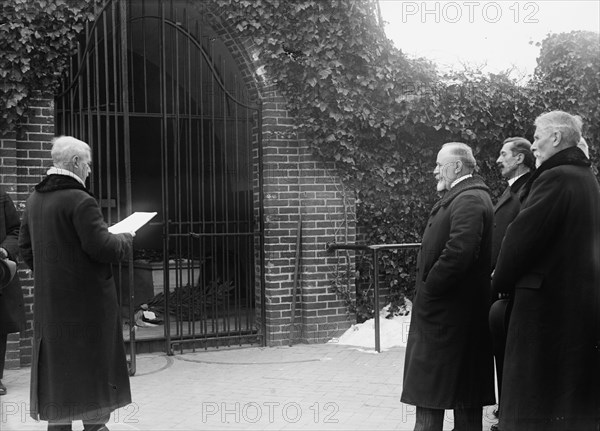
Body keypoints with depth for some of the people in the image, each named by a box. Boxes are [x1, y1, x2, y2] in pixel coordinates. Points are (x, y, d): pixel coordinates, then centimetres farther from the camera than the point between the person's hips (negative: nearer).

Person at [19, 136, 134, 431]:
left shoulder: (34, 199, 8)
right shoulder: (80, 201, -18)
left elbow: (25, 246, 14)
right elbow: (102, 248, -21)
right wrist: (125, 239, -2)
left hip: (48, 298, 7)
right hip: (86, 298, -7)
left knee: (56, 364, 12)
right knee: (93, 363, 5)